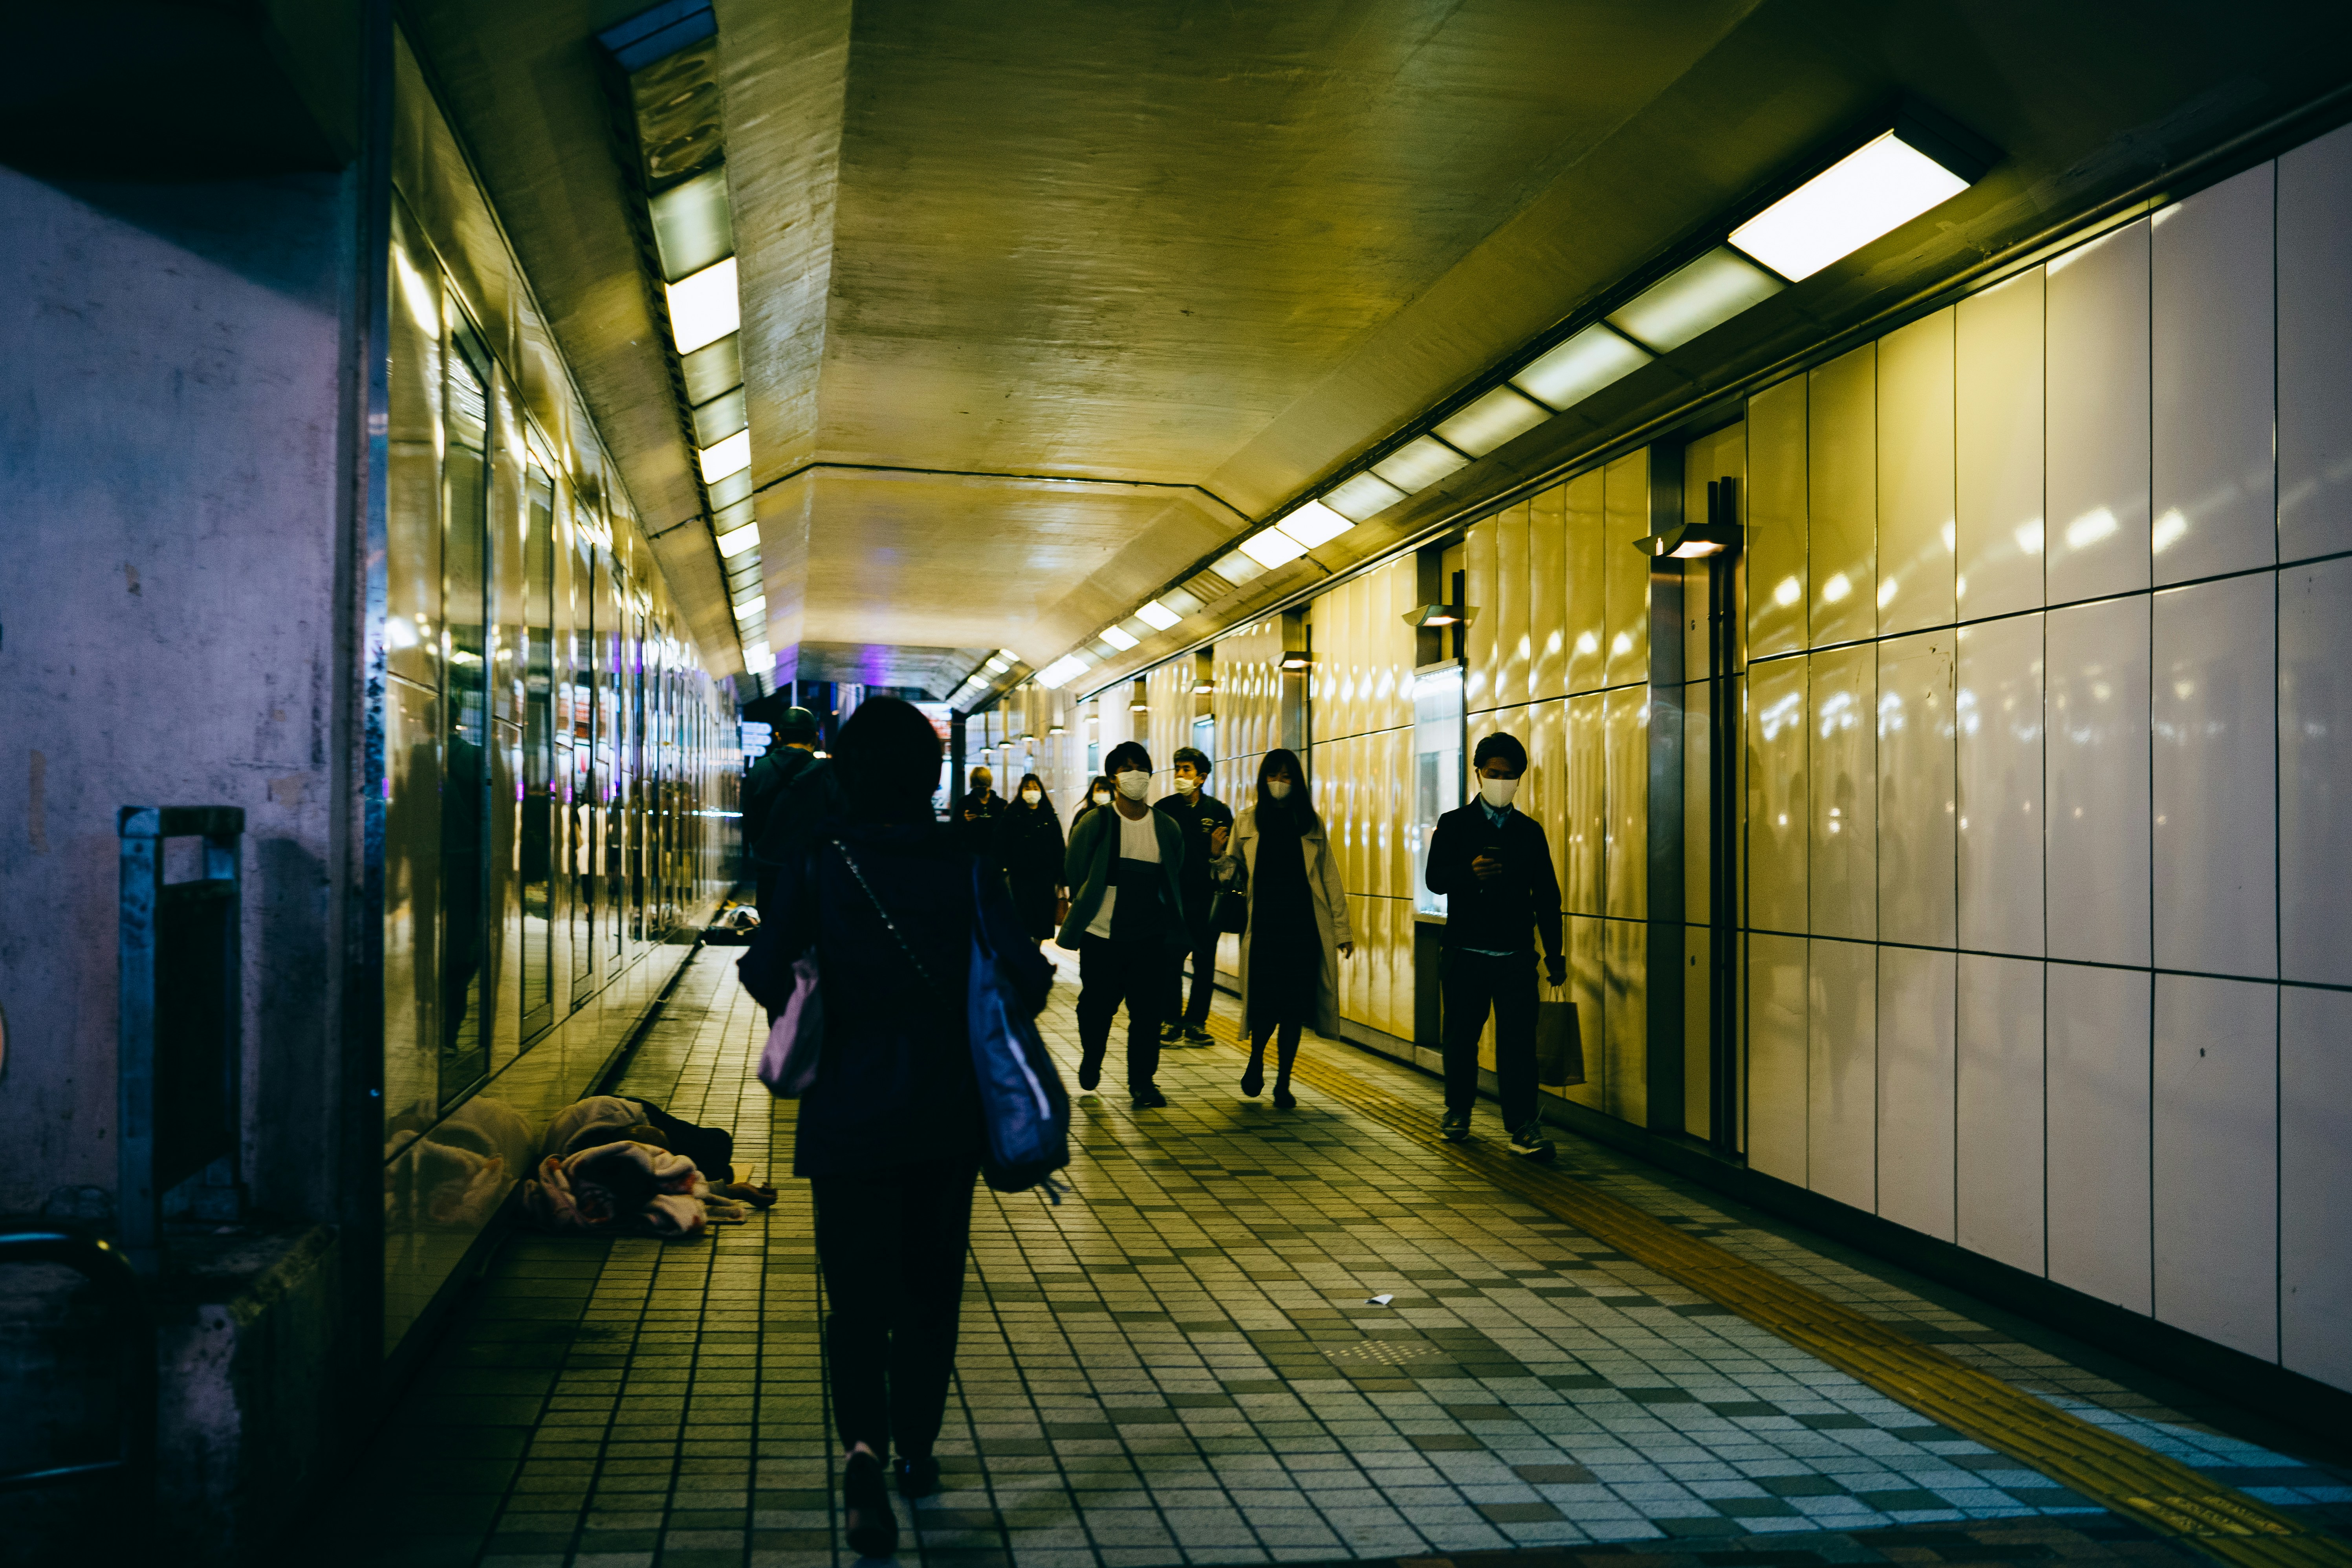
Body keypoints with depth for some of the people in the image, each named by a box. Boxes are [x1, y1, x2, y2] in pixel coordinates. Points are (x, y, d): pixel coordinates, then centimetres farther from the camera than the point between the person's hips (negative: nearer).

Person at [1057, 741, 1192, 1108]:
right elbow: (1074, 873, 3)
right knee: (1096, 1007, 7)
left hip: (1151, 938, 2)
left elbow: (1177, 881, 14)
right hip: (1101, 937, -2)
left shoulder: (1168, 828, 5)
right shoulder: (1095, 823, -4)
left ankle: (1143, 1081, 13)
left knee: (1148, 1012, 0)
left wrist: (1174, 928, 11)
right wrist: (1086, 910, 6)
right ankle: (1091, 1058, 36)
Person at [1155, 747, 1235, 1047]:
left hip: (1207, 898, 1)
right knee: (1171, 963, 0)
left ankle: (1196, 1023, 16)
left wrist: (1218, 853, -16)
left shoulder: (1219, 811, 4)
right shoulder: (1163, 808, 2)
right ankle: (1173, 1023, 10)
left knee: (1205, 963, 6)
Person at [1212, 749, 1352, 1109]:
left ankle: (1283, 1084, 13)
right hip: (1263, 926, -1)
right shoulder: (1248, 821, 9)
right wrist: (1220, 859, -8)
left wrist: (1342, 929, 4)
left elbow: (1329, 877, 8)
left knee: (1294, 1008, 0)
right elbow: (1235, 870, 16)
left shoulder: (1310, 823, 9)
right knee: (1267, 1004, -6)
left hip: (1303, 926, 1)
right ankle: (1256, 1059, 25)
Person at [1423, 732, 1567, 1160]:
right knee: (1461, 1038, 8)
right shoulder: (1454, 824, 6)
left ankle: (1524, 1125, -4)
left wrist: (1555, 954, 9)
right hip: (1465, 953, 0)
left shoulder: (1530, 831, 11)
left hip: (1516, 957, 1)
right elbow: (1435, 879, -4)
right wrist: (1470, 872, -25)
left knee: (1519, 1041, -6)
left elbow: (1547, 896, 12)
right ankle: (1457, 1113, 25)